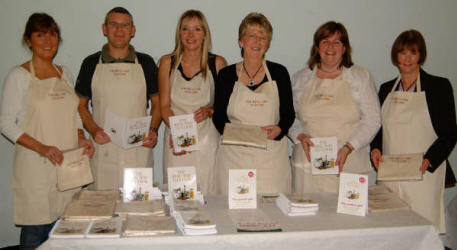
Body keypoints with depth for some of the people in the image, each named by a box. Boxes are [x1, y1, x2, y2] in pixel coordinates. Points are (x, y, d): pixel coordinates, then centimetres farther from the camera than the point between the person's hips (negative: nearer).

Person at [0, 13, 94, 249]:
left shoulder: (64, 73, 14)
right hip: (35, 167, -5)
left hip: (68, 164, 5)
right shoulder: (19, 76, -3)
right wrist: (41, 148, -18)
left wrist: (81, 138, 1)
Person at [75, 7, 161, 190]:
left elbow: (157, 103, 12)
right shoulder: (91, 63, 6)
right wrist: (93, 130, -7)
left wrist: (153, 130, -6)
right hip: (103, 152, 0)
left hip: (139, 151, 0)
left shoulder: (145, 63, 7)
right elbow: (81, 105, 10)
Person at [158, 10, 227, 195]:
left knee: (208, 193, -1)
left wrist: (209, 111, -13)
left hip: (207, 140, 0)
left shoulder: (217, 63, 2)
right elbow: (164, 105, 2)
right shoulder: (168, 63, 5)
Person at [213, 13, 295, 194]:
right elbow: (218, 116, 7)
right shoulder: (226, 75, 6)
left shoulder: (279, 73, 6)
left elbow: (289, 114, 8)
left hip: (272, 155, 0)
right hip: (234, 156, 0)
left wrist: (279, 130, -12)